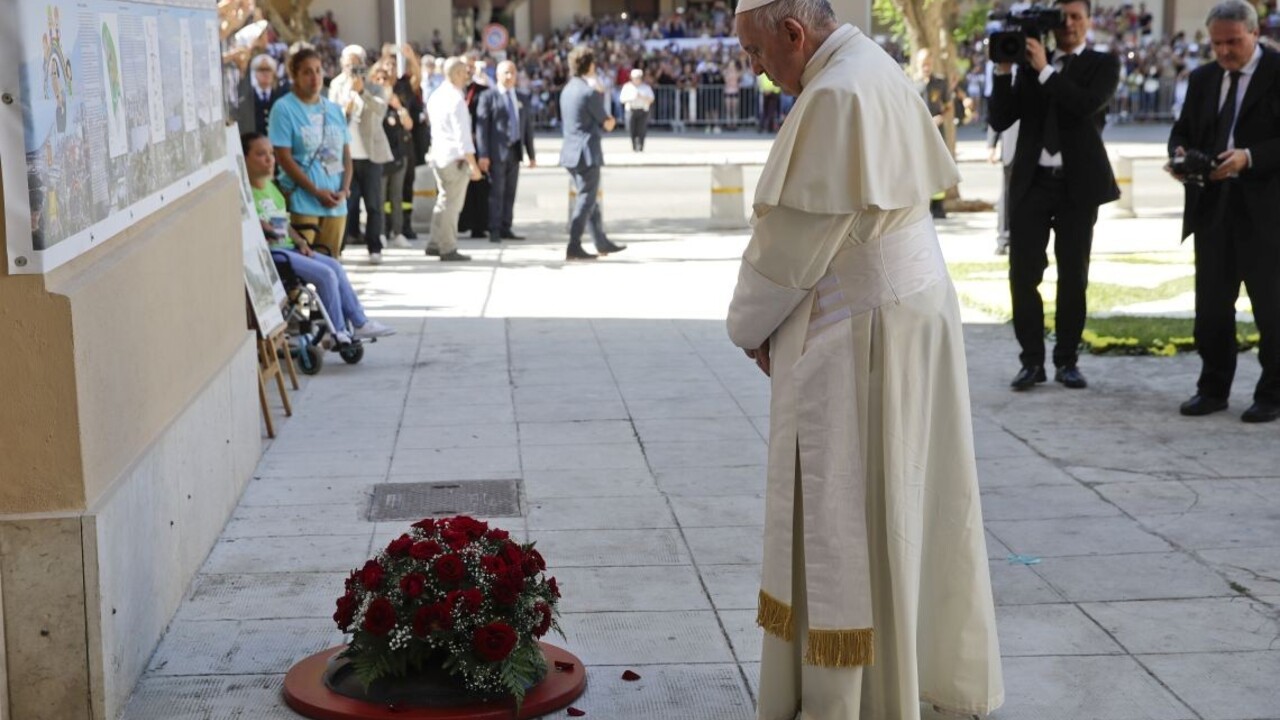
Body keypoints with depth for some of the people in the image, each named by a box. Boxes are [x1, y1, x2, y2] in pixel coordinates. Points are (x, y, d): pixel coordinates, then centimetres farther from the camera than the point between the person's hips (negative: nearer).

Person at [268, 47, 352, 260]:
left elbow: (346, 154, 14)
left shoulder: (334, 110, 13)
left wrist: (344, 189, -3)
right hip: (302, 201, -5)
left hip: (335, 202, 5)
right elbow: (284, 157, -9)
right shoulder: (283, 108, -4)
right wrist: (317, 192, -13)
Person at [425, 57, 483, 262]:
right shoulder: (456, 99, -17)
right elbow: (463, 136, -20)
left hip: (438, 155, 8)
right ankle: (449, 250, 3)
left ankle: (435, 244, 21)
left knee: (444, 201, 18)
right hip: (455, 158, -8)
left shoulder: (436, 96, 10)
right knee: (451, 204, -2)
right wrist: (473, 164, -17)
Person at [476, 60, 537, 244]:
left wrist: (531, 154, 12)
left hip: (515, 151, 5)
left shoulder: (522, 98, 14)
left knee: (510, 192, 6)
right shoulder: (488, 96, -2)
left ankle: (506, 229, 12)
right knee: (497, 192, -6)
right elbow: (481, 126, -7)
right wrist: (483, 154, -14)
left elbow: (528, 126, 15)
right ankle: (494, 230, -1)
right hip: (497, 151, -5)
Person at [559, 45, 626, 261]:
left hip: (571, 152, 9)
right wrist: (610, 122, 12)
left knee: (588, 199, 16)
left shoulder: (566, 90, 11)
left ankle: (602, 243, 25)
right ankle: (573, 247, -6)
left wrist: (605, 123, 12)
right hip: (587, 153, -9)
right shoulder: (590, 93, -15)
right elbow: (606, 124, -10)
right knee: (585, 201, -4)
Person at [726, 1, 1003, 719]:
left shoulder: (836, 95, -21)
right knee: (904, 504, 18)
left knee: (842, 516, 0)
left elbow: (795, 236, -19)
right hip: (910, 314, 10)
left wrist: (748, 324, -3)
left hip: (858, 338, -10)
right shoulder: (874, 70, 10)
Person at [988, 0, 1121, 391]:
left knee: (1073, 276, 5)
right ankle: (1032, 361, 6)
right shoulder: (1030, 64, 10)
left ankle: (1067, 361, 14)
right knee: (1023, 274, -2)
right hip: (1032, 182, 2)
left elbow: (1087, 105, -17)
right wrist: (1004, 71, -6)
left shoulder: (1102, 64, 4)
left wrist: (1045, 70, -15)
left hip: (1077, 184, -2)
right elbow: (1000, 120, 4)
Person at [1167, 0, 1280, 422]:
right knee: (1211, 304, 8)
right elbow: (1183, 129, 15)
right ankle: (1213, 389, 19)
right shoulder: (1203, 79, 13)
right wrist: (1179, 153, -6)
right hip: (1212, 206, 5)